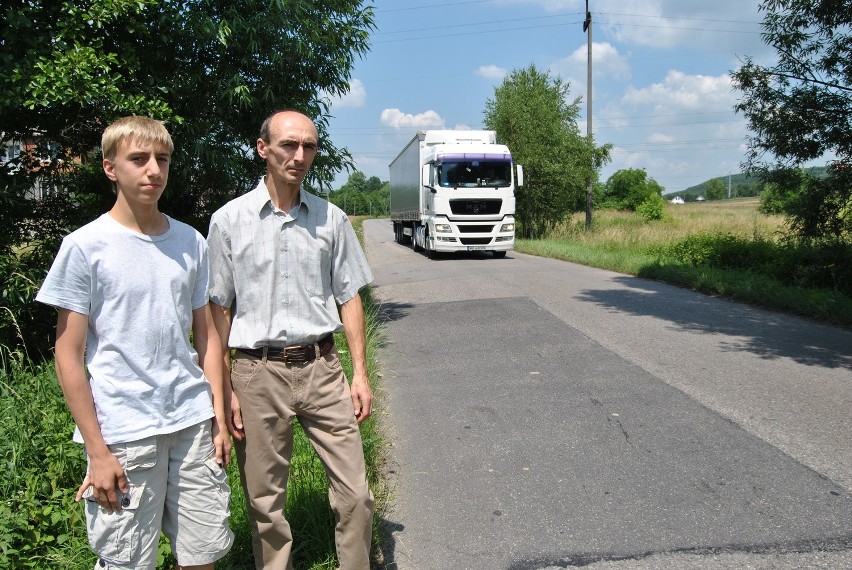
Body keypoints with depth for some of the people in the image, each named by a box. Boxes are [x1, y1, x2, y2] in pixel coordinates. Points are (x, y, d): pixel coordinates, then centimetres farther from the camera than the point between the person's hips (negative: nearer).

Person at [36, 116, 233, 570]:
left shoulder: (191, 242, 7)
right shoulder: (85, 246, -6)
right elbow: (68, 357, -5)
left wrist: (220, 419, 8)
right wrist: (97, 451, -7)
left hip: (193, 422, 4)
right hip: (124, 433, -4)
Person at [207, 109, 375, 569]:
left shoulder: (331, 218, 6)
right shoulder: (229, 220, 0)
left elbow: (349, 298, 9)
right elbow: (218, 310, 2)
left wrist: (360, 373, 4)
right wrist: (224, 390, -2)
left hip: (321, 368, 2)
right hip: (258, 375, -1)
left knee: (355, 493, 3)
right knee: (265, 501, 11)